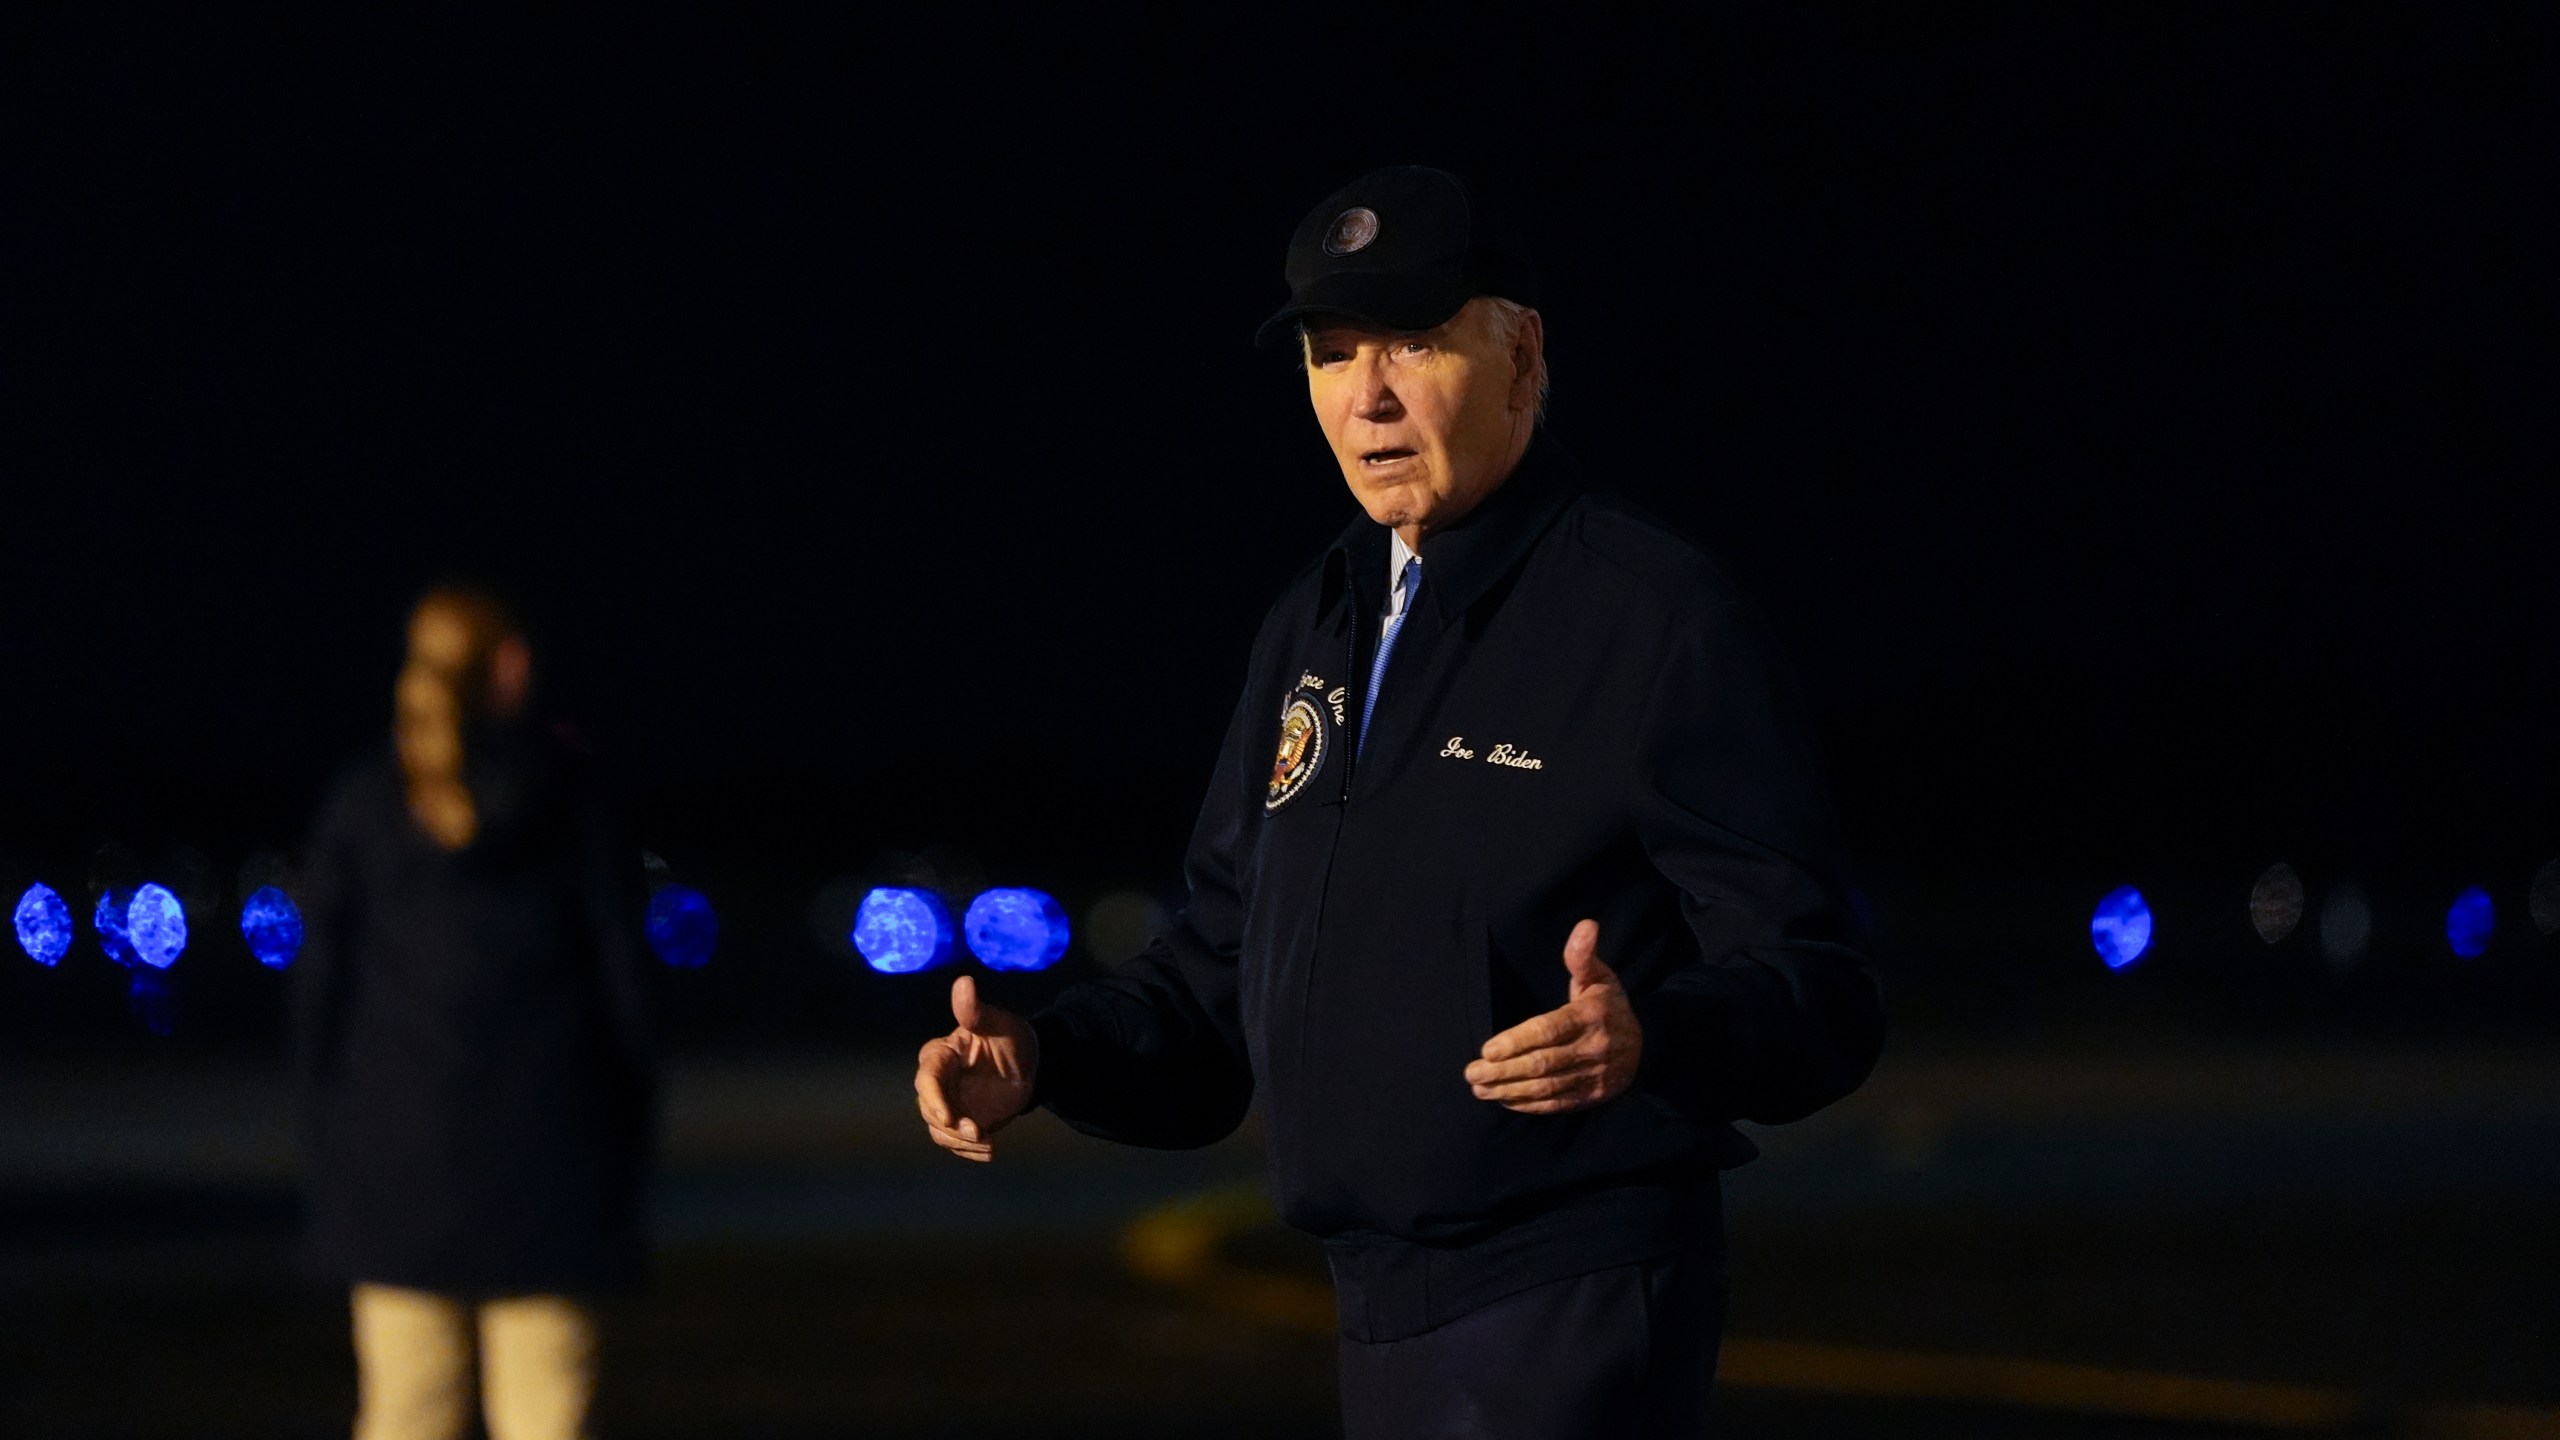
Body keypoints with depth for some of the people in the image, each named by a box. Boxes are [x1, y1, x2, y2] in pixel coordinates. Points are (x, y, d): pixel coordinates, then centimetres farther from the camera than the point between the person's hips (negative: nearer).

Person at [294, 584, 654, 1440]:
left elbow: (320, 980, 2)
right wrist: (628, 1132, 9)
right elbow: (618, 962, 1)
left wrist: (327, 1132, 9)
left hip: (396, 1144, 1)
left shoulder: (360, 802, 2)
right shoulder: (564, 794, 0)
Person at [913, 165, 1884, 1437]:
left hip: (1573, 1328, -8)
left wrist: (1646, 1036, -35)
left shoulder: (1654, 618, -9)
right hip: (1380, 1324, 8)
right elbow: (1219, 983, 22)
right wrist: (1038, 1056, 3)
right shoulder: (1314, 628, 16)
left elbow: (1821, 996, -14)